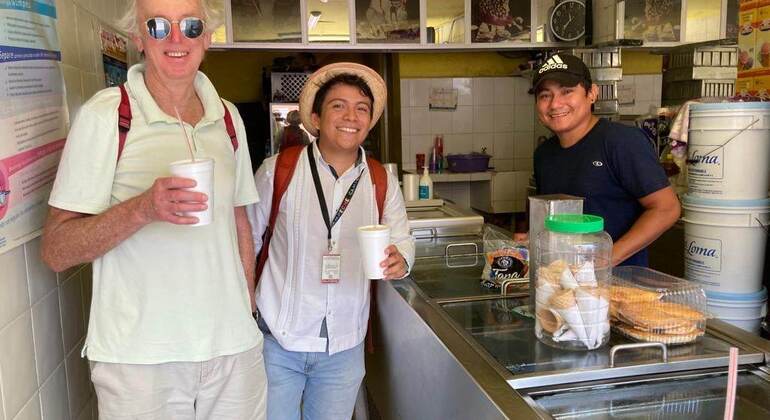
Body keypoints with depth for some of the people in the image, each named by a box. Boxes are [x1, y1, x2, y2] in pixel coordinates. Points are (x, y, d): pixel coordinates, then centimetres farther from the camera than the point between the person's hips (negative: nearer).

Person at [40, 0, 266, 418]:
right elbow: (55, 250, -11)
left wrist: (248, 307, 8)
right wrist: (142, 209, -26)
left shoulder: (229, 117, 5)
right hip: (138, 358, -4)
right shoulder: (103, 115, -8)